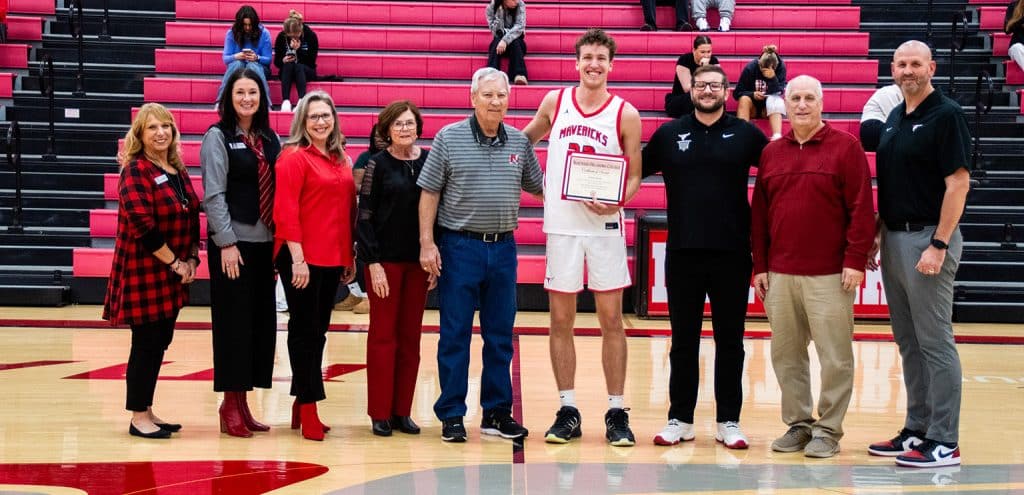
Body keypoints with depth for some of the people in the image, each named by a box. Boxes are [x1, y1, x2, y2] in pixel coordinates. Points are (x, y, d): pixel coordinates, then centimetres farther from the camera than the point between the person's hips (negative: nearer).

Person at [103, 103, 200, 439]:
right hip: (144, 272, -7)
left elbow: (192, 219, 16)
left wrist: (192, 259, 2)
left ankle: (147, 412, 21)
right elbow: (143, 226, -20)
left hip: (173, 274, 7)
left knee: (160, 342, 11)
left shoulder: (178, 171, 12)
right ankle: (139, 418, 6)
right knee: (147, 342, -3)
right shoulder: (135, 171, -11)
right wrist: (175, 263, -16)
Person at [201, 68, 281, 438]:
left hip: (265, 244, 6)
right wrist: (227, 242, -15)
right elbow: (214, 195, -9)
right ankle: (230, 406, 6)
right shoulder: (218, 137, -3)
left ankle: (242, 403, 16)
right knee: (234, 323, -2)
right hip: (233, 244, -6)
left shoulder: (271, 140, 13)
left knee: (262, 322, 7)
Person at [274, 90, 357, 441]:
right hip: (303, 258, -7)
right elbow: (285, 211, -14)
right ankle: (308, 410, 6)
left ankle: (301, 405, 22)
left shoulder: (340, 160, 13)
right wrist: (297, 258, -19)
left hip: (333, 258, 7)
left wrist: (350, 257, 14)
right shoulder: (294, 157, -8)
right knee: (305, 330, 0)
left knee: (318, 331, 12)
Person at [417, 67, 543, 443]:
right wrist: (427, 243, -8)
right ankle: (451, 415, 10)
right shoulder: (449, 138, -2)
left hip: (503, 247, 4)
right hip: (459, 246, -3)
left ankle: (497, 412, 19)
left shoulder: (520, 142, 7)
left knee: (500, 335, 9)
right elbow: (429, 193, -2)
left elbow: (538, 187, 18)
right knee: (455, 335, 2)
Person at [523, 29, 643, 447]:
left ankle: (617, 412, 10)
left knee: (611, 320, 2)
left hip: (605, 224, -2)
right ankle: (568, 411, 14)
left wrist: (619, 199, -15)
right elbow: (527, 139, 23)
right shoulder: (554, 102, 5)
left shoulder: (626, 114, -1)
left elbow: (635, 175, 3)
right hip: (561, 224, 2)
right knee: (561, 320, 5)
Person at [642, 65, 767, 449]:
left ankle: (728, 421, 14)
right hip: (682, 252, 1)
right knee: (683, 340, 8)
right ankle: (680, 419, 16)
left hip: (732, 254, -1)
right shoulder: (669, 134, 6)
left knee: (730, 340, 6)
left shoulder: (746, 134, 3)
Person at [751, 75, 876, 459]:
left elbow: (862, 208, -6)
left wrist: (855, 260, -11)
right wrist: (760, 265, 9)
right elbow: (759, 213, 14)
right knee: (785, 354, 9)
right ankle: (798, 423, 20)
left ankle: (828, 430, 9)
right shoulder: (771, 153, 12)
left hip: (829, 275, -5)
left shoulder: (846, 148, -1)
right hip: (781, 274, 5)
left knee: (834, 356, -1)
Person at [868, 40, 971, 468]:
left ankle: (943, 441, 1)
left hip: (928, 238, -8)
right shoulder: (894, 118, 14)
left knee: (935, 341, -4)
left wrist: (939, 245, -20)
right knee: (908, 342, 12)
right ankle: (916, 429, 21)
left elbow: (958, 183, -15)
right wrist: (873, 237, 14)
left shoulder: (946, 115, -9)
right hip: (893, 238, 8)